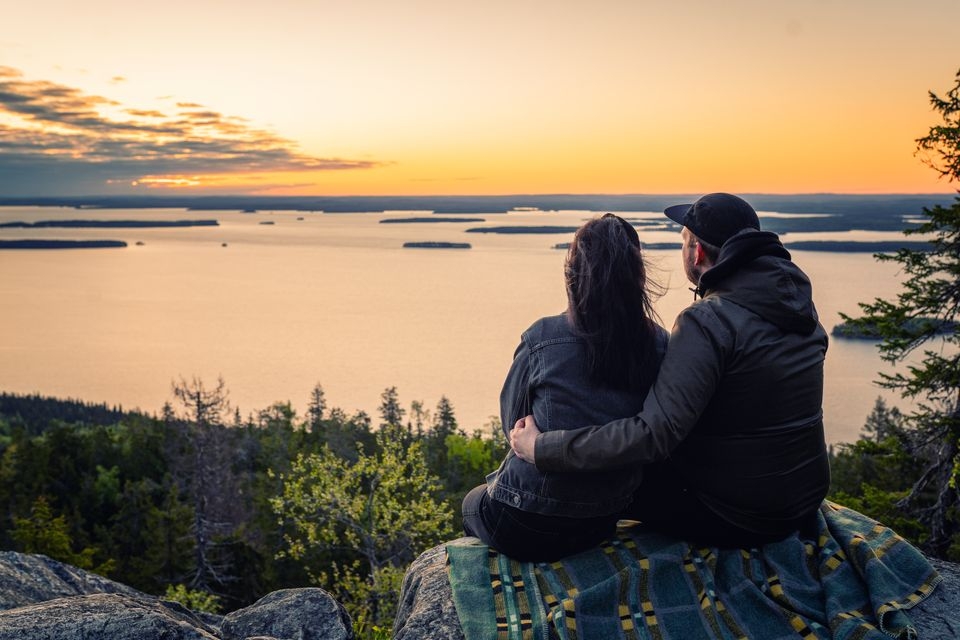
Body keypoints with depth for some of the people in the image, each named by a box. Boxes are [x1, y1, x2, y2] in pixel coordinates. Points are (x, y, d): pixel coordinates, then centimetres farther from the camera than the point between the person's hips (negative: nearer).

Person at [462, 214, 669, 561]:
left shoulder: (541, 339, -21)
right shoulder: (659, 345, -11)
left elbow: (513, 421, -7)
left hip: (526, 530, -4)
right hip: (603, 523, 4)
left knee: (472, 503, 33)